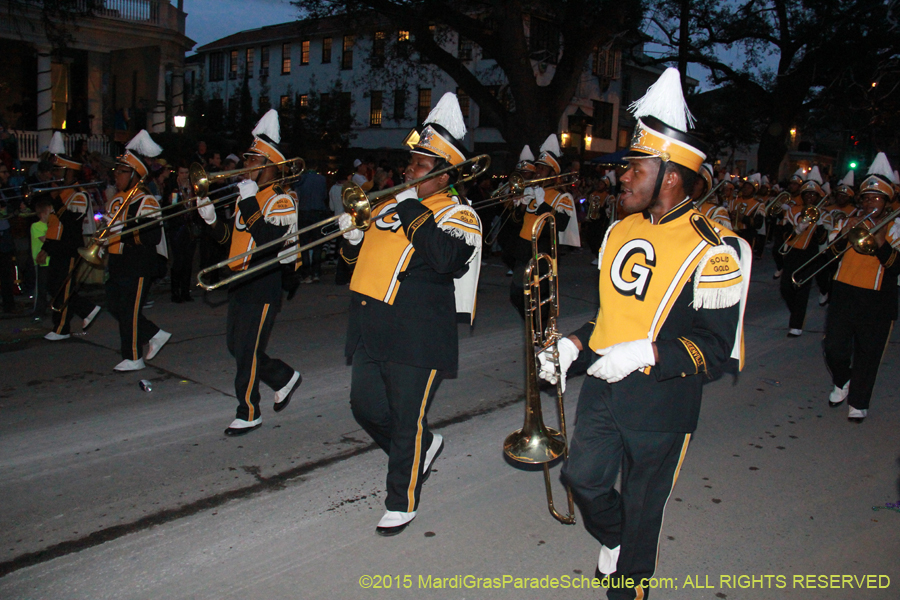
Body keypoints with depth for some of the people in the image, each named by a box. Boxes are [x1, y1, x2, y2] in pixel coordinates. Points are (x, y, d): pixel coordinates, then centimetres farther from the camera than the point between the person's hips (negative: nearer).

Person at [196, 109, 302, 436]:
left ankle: (248, 414, 14)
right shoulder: (246, 197, 14)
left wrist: (249, 202, -28)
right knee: (236, 345, 17)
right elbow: (228, 237, 17)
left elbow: (270, 241, -29)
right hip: (239, 285, 9)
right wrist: (211, 217, -1)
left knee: (248, 351, -1)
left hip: (263, 289, -9)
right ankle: (285, 378, 34)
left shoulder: (282, 202, -12)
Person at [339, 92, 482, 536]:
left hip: (418, 337, -7)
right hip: (371, 329, 7)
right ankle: (423, 446, 40)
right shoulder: (391, 204, 15)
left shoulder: (458, 215, -5)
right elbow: (355, 256, 21)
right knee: (366, 407, 14)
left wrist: (413, 211, -21)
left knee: (407, 422, 3)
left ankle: (402, 502, 22)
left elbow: (450, 260, -26)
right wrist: (352, 234, -1)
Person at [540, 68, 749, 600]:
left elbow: (716, 349, -15)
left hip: (661, 403, -5)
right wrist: (574, 345, 0)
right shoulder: (622, 231, 6)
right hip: (603, 386, 6)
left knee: (642, 511, 9)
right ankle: (613, 540, 41)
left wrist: (645, 352, -29)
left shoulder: (713, 250, -15)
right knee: (584, 477, 9)